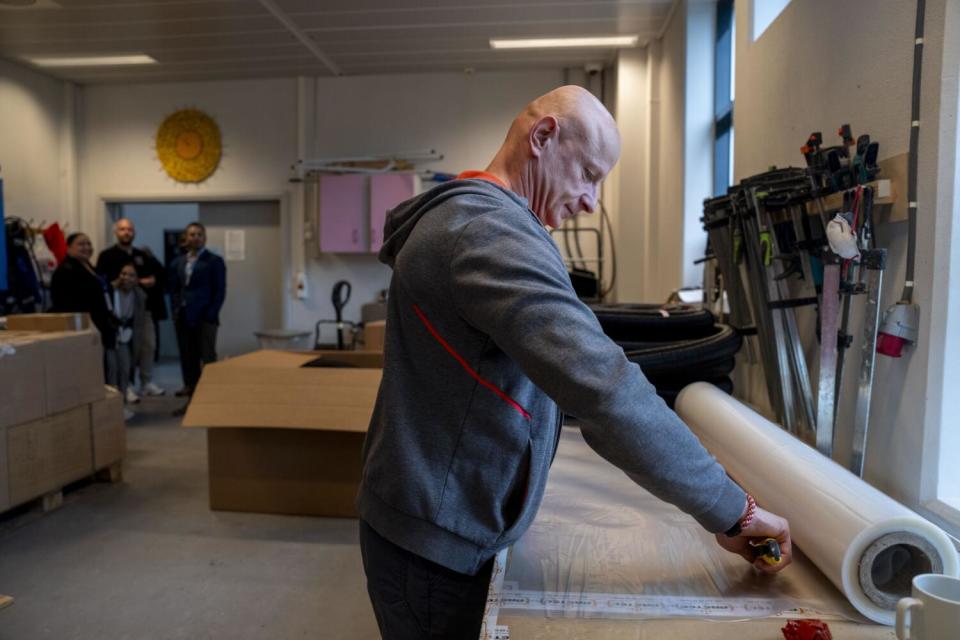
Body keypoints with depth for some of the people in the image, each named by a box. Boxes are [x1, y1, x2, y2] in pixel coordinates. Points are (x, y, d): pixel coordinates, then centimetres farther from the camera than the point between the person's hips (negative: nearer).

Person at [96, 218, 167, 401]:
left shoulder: (143, 255, 16)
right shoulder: (107, 256, 0)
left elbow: (161, 274, 15)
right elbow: (103, 282, -11)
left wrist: (153, 280, -9)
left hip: (145, 307, 5)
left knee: (149, 345, 8)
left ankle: (147, 383, 19)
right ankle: (126, 386, 5)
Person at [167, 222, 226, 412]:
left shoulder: (214, 261, 0)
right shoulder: (177, 262, 14)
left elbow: (220, 291, -5)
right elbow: (173, 289, 16)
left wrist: (210, 314, -13)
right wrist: (176, 310, 3)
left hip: (205, 318, -5)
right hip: (183, 318, 5)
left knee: (207, 360, -2)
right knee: (187, 359, 7)